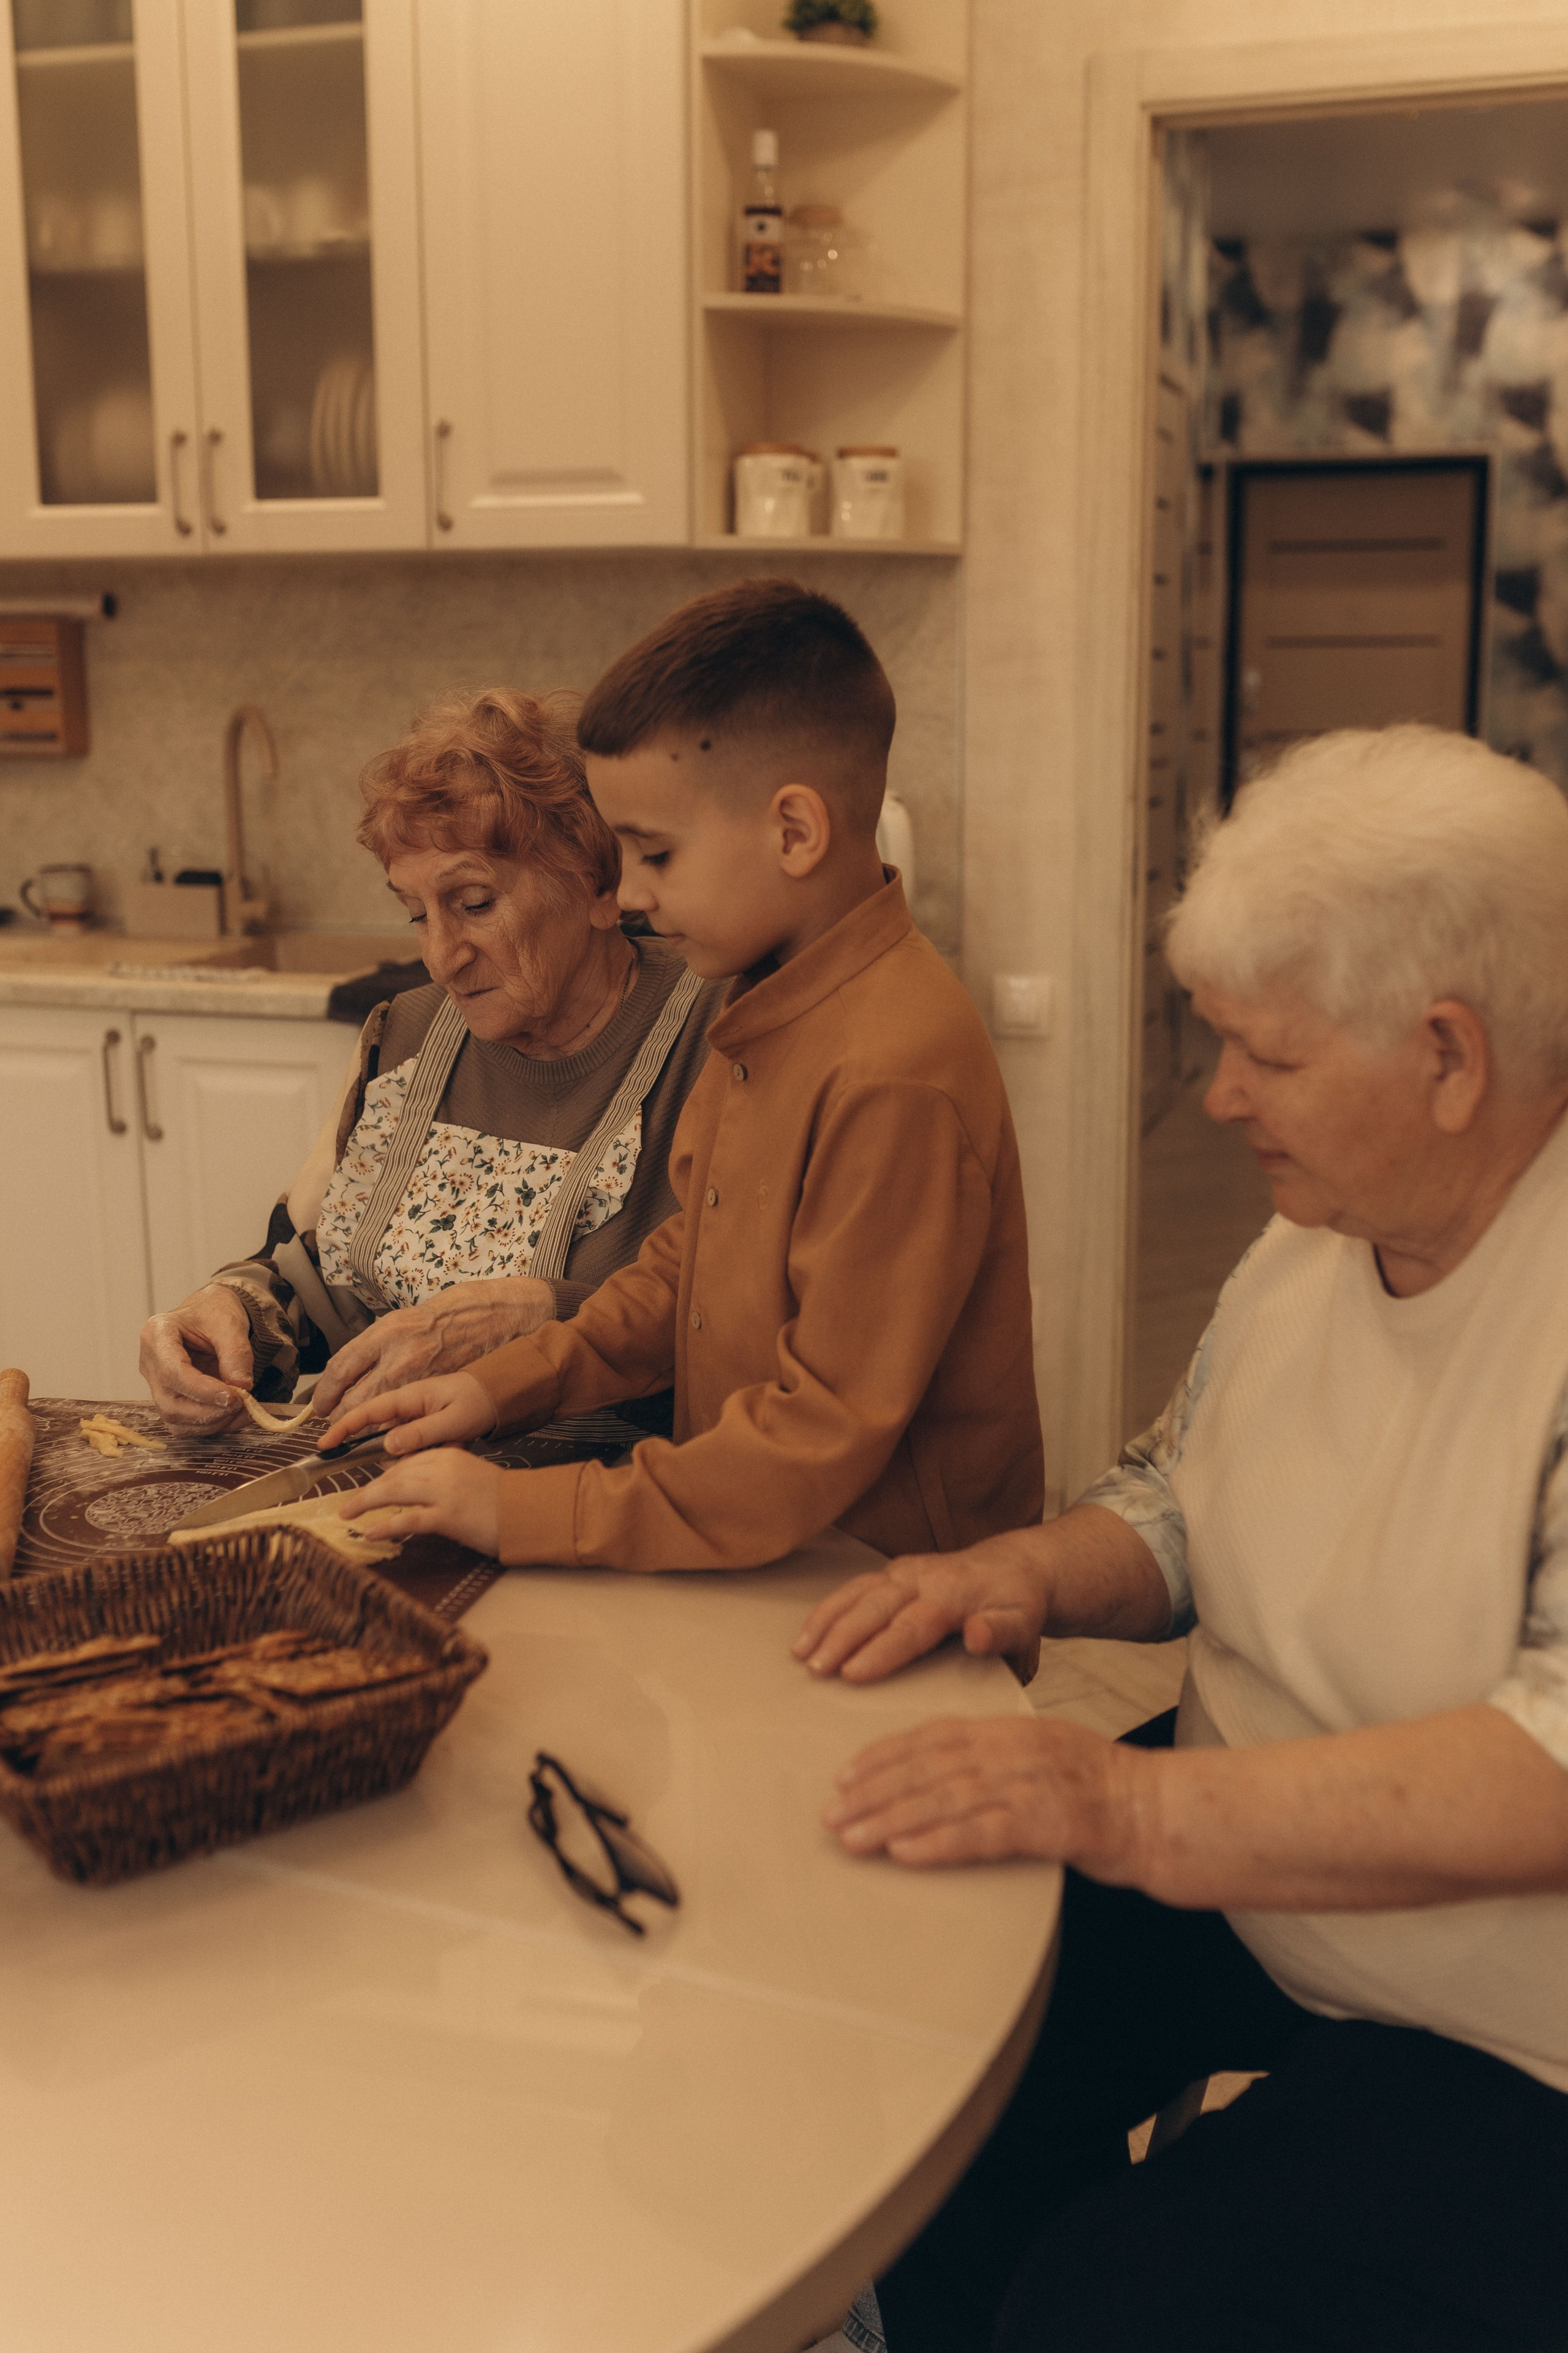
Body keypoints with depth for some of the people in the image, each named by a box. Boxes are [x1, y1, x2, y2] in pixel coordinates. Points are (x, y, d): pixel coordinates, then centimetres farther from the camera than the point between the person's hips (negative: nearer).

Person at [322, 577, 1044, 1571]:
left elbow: (824, 1442, -23)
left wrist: (522, 1510, -20)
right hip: (752, 1551, 8)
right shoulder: (770, 1016, 6)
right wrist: (508, 1383, 9)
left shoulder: (895, 1079, -24)